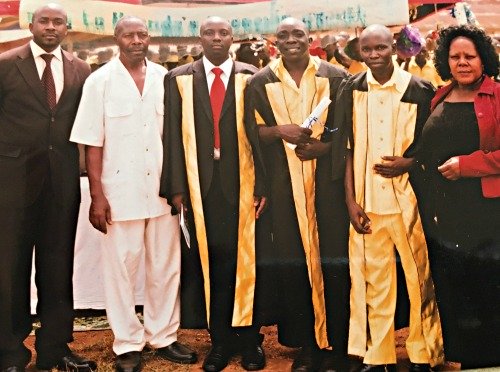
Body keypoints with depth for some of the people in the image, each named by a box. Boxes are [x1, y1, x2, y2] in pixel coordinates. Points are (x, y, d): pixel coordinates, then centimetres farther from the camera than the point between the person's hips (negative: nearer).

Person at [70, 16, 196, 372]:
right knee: (121, 268, 4)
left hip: (162, 189, 3)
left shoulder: (164, 78, 4)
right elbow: (93, 143, -3)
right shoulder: (100, 81, -2)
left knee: (166, 266, 9)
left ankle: (164, 336, 24)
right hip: (120, 191, -2)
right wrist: (97, 196, -8)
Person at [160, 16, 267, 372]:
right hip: (200, 185, 1)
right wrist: (177, 186, -3)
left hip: (241, 182, -1)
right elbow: (173, 134, 4)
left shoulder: (251, 78, 5)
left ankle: (249, 339, 17)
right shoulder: (179, 79, 8)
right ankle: (220, 341, 17)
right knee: (210, 262, 5)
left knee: (246, 260, 4)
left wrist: (262, 185, -6)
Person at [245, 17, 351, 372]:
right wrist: (280, 131, -13)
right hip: (284, 183, 1)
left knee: (333, 258, -2)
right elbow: (251, 130, 7)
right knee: (292, 260, 1)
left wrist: (323, 147, -14)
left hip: (327, 179, -1)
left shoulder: (335, 76, 5)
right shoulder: (261, 82, 8)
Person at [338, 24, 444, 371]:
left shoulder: (420, 90, -2)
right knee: (373, 280, 7)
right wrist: (350, 200, 0)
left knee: (419, 276, 4)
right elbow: (347, 148, 6)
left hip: (409, 199, -1)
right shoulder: (351, 90, 4)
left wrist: (408, 163, -12)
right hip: (366, 202, 2)